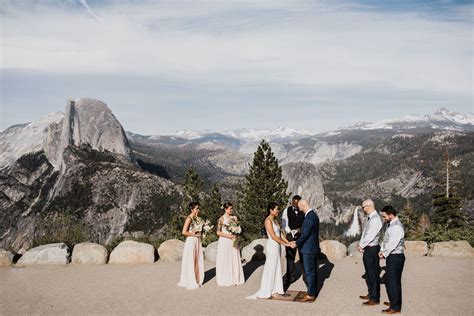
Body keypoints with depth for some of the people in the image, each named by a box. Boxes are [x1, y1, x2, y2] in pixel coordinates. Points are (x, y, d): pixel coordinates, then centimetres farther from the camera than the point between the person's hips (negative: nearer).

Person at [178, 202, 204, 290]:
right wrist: (194, 234, -13)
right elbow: (184, 232, -19)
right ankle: (190, 282, 9)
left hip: (197, 241, 8)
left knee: (198, 261, 12)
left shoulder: (196, 218, 11)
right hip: (191, 241, -8)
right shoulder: (189, 218, -13)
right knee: (190, 262, 0)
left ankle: (197, 280, 23)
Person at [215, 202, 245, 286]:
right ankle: (225, 279, 13)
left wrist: (236, 235, -9)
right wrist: (228, 235, -17)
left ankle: (235, 278, 16)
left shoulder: (234, 217, 5)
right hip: (224, 242, -4)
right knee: (225, 260, 2)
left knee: (234, 260, 7)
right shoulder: (221, 219, -8)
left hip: (233, 241, 4)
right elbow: (218, 232, -9)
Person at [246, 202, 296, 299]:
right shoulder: (268, 220, -16)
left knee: (276, 268, 14)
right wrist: (286, 244, -15)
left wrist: (288, 242, 0)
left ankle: (275, 289, 24)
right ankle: (266, 292, 12)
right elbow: (273, 236, -19)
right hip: (272, 247, -9)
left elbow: (279, 234, 12)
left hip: (277, 246, 9)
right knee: (270, 268, 1)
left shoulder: (274, 220, 12)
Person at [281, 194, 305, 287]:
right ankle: (290, 277, 18)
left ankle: (306, 276, 21)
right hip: (290, 236, 1)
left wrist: (301, 229, -21)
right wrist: (290, 232, -16)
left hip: (302, 236, -1)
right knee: (290, 257, 7)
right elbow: (284, 224, -2)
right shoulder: (287, 210, -2)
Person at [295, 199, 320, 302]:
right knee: (313, 271, 16)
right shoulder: (313, 215, 10)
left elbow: (305, 235, -22)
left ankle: (310, 295, 6)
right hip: (314, 248, 10)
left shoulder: (309, 217, -22)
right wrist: (299, 242, 14)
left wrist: (296, 243, -8)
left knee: (310, 272, -2)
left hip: (308, 249, -10)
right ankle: (312, 292, 25)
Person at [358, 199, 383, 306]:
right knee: (368, 273, 19)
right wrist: (361, 244, -1)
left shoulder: (376, 219, -19)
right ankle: (371, 294, 33)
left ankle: (375, 299, 9)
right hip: (367, 248, 9)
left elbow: (370, 236, -22)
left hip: (372, 249, -9)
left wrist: (361, 245, -12)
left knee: (374, 274, 0)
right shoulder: (370, 218, 10)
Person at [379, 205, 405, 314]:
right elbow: (386, 240, 14)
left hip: (395, 257, -10)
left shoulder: (397, 227, -20)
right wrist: (382, 251, 2)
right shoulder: (391, 224, 11)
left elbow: (392, 244, -22)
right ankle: (393, 301, 34)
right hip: (391, 256, 10)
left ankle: (395, 307, 6)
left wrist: (384, 253, -11)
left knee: (393, 281, -3)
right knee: (389, 280, 19)